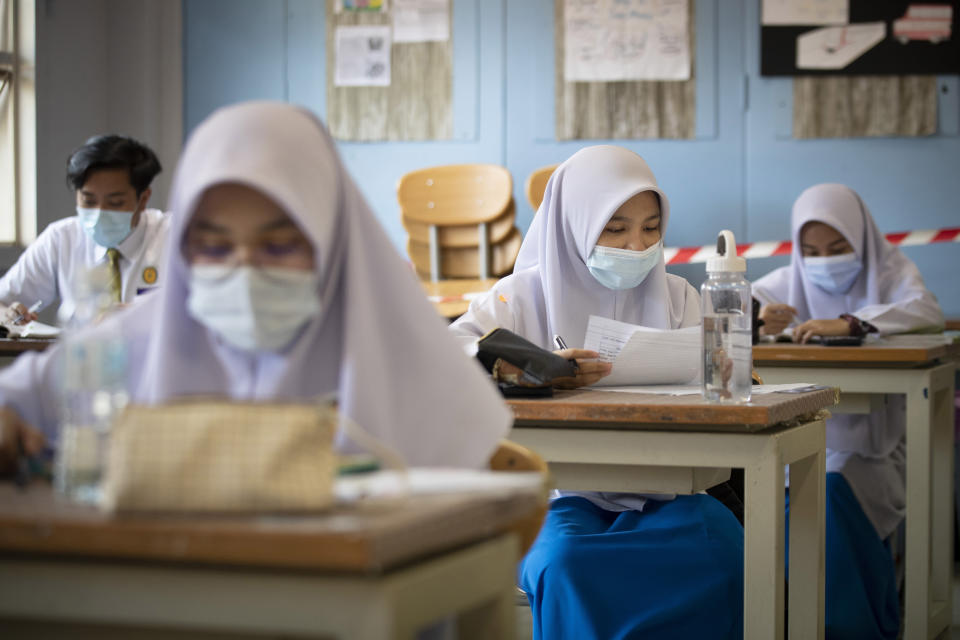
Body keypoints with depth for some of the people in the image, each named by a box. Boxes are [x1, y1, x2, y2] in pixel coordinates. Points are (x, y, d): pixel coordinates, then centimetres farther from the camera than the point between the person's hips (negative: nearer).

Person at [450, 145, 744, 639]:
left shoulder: (678, 298, 14)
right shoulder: (530, 292, 5)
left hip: (659, 490, 3)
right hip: (561, 491, -2)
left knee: (724, 548, -28)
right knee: (565, 564, -35)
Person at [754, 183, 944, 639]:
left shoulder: (889, 268, -1)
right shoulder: (789, 281, 7)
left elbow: (927, 311, -22)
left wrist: (850, 323, -38)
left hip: (877, 438, -2)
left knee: (836, 493, -29)